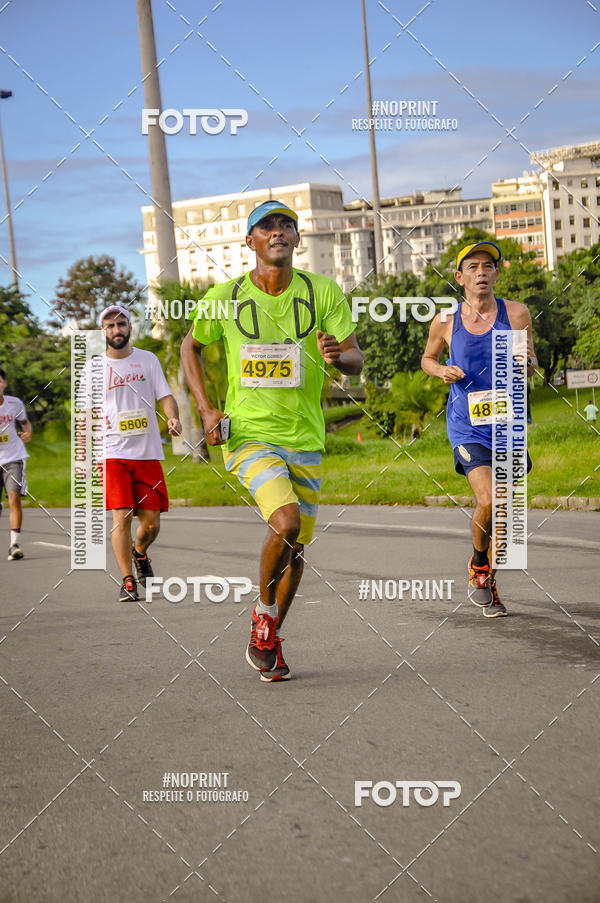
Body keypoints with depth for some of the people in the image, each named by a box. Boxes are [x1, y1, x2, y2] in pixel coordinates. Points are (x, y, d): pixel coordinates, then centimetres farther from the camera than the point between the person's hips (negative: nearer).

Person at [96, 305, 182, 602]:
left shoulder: (148, 359, 9)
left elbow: (165, 396, 6)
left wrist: (173, 418, -16)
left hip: (148, 453, 2)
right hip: (113, 453, -1)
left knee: (151, 522, 0)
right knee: (121, 517, -13)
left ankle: (140, 553, 33)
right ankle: (127, 582, -5)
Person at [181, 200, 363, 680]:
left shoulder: (323, 292, -2)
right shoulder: (225, 297, -3)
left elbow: (357, 358, -3)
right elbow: (190, 345, 13)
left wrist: (338, 354, -28)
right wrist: (206, 409, 2)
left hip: (305, 440, 3)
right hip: (249, 434, -3)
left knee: (297, 547, 9)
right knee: (286, 523, -24)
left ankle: (270, 638, 31)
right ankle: (264, 613, 2)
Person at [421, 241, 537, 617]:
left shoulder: (516, 313, -1)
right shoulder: (446, 321, 0)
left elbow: (531, 368, 8)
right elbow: (427, 358, 18)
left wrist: (528, 364, -16)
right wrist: (442, 371, -5)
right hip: (467, 427, -2)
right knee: (488, 502, -20)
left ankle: (489, 582, 30)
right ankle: (478, 565, 9)